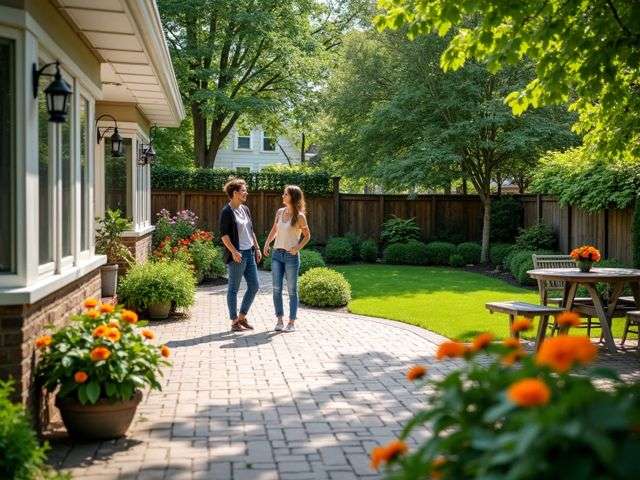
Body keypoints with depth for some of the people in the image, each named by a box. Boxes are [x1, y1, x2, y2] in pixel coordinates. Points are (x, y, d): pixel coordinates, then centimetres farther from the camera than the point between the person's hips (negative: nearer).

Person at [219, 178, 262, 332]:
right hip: (237, 256, -8)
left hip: (249, 253, 8)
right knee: (234, 289, 1)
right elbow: (224, 234, -15)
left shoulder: (245, 209, 13)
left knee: (254, 286, 9)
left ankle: (242, 317, 22)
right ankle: (234, 322, 9)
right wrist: (234, 251, -23)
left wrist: (257, 249, 17)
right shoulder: (227, 212, -10)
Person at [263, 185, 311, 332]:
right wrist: (267, 243, 7)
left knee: (292, 291, 2)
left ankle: (292, 323, 8)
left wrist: (298, 247, -12)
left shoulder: (299, 216, -8)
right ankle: (280, 320, 8)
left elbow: (307, 235, 2)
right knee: (276, 289, 0)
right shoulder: (280, 212, 6)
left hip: (291, 256, -5)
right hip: (277, 254, 5)